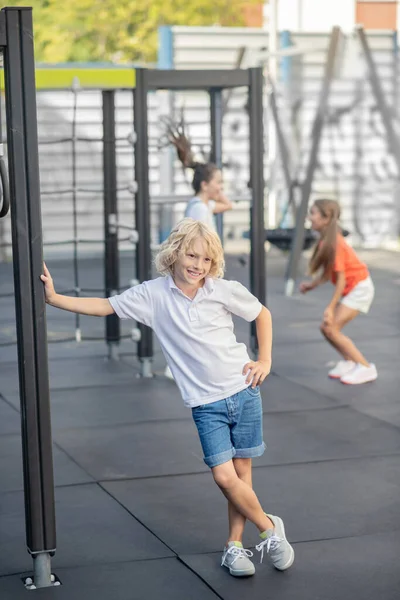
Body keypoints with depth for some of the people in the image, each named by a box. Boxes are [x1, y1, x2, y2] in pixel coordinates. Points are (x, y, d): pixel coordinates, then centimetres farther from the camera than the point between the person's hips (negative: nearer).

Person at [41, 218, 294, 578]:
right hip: (206, 403, 0)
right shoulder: (153, 295, -4)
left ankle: (234, 545, 21)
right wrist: (53, 298, -7)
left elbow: (262, 314, 12)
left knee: (241, 472, 5)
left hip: (243, 391, 0)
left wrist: (265, 360, 4)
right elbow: (104, 306, 0)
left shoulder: (224, 290, -4)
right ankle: (269, 528, 12)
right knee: (224, 476, -11)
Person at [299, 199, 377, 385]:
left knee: (331, 328, -11)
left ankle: (365, 368, -1)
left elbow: (341, 279, -22)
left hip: (359, 288, -9)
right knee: (326, 327, 6)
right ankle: (348, 361, 24)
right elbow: (329, 270, 10)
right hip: (350, 289, 9)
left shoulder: (333, 244, -24)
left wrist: (331, 307, -19)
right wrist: (312, 284, 1)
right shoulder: (326, 240, 2)